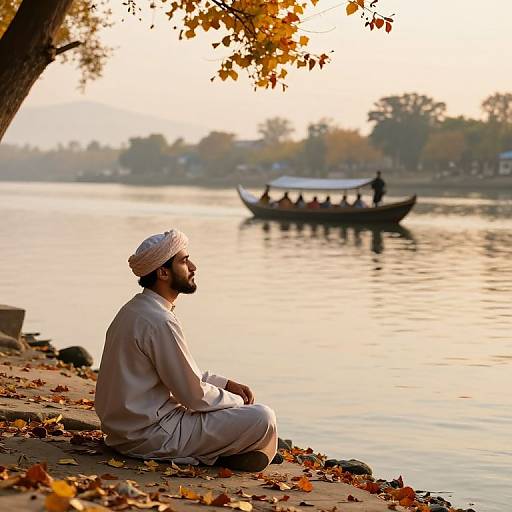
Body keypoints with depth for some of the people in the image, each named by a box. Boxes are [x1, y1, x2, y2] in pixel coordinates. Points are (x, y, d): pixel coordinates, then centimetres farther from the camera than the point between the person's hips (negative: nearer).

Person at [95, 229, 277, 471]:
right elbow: (194, 395, -16)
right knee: (263, 419, -15)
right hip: (150, 437, -10)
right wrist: (237, 401, 0)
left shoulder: (133, 309, 11)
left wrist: (226, 384, 13)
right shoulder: (160, 322, -21)